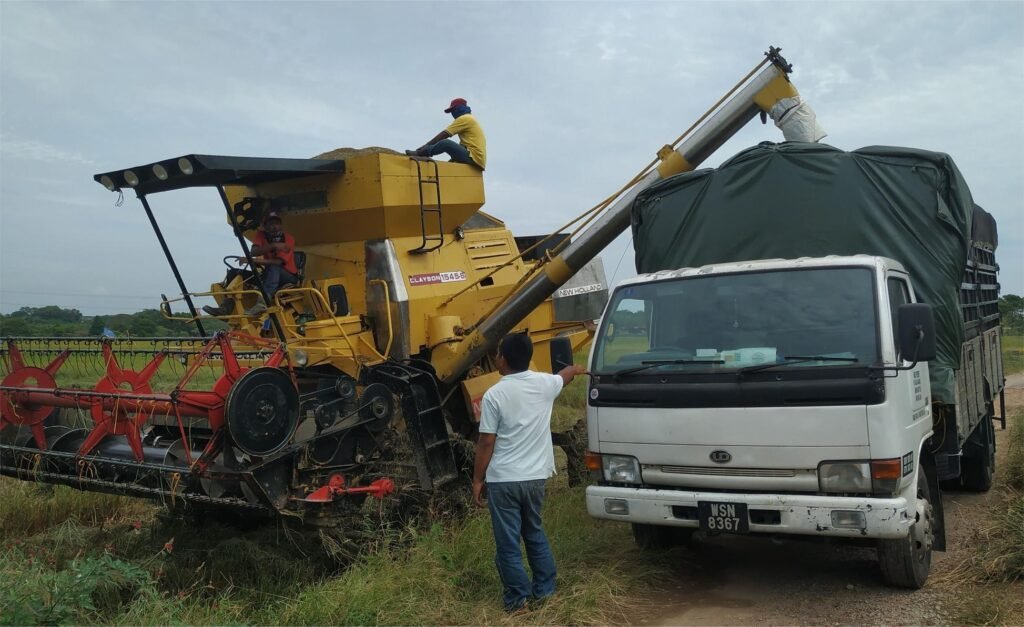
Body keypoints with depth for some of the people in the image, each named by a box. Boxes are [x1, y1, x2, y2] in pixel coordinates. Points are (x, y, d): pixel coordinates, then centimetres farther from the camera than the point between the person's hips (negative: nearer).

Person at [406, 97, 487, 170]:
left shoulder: (464, 118, -3)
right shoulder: (470, 119, 28)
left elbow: (443, 135, -6)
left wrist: (425, 146, -1)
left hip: (473, 157, -10)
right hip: (478, 159, 10)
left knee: (446, 143, -20)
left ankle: (419, 154, -9)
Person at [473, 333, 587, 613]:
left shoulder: (494, 395, -14)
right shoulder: (545, 383, 0)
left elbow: (486, 444, -12)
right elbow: (564, 376, 25)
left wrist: (477, 480, -1)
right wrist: (575, 369, 48)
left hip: (503, 480, -5)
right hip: (535, 477, 5)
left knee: (508, 543, 7)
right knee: (535, 533, 23)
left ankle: (517, 598, 15)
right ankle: (544, 589, 29)